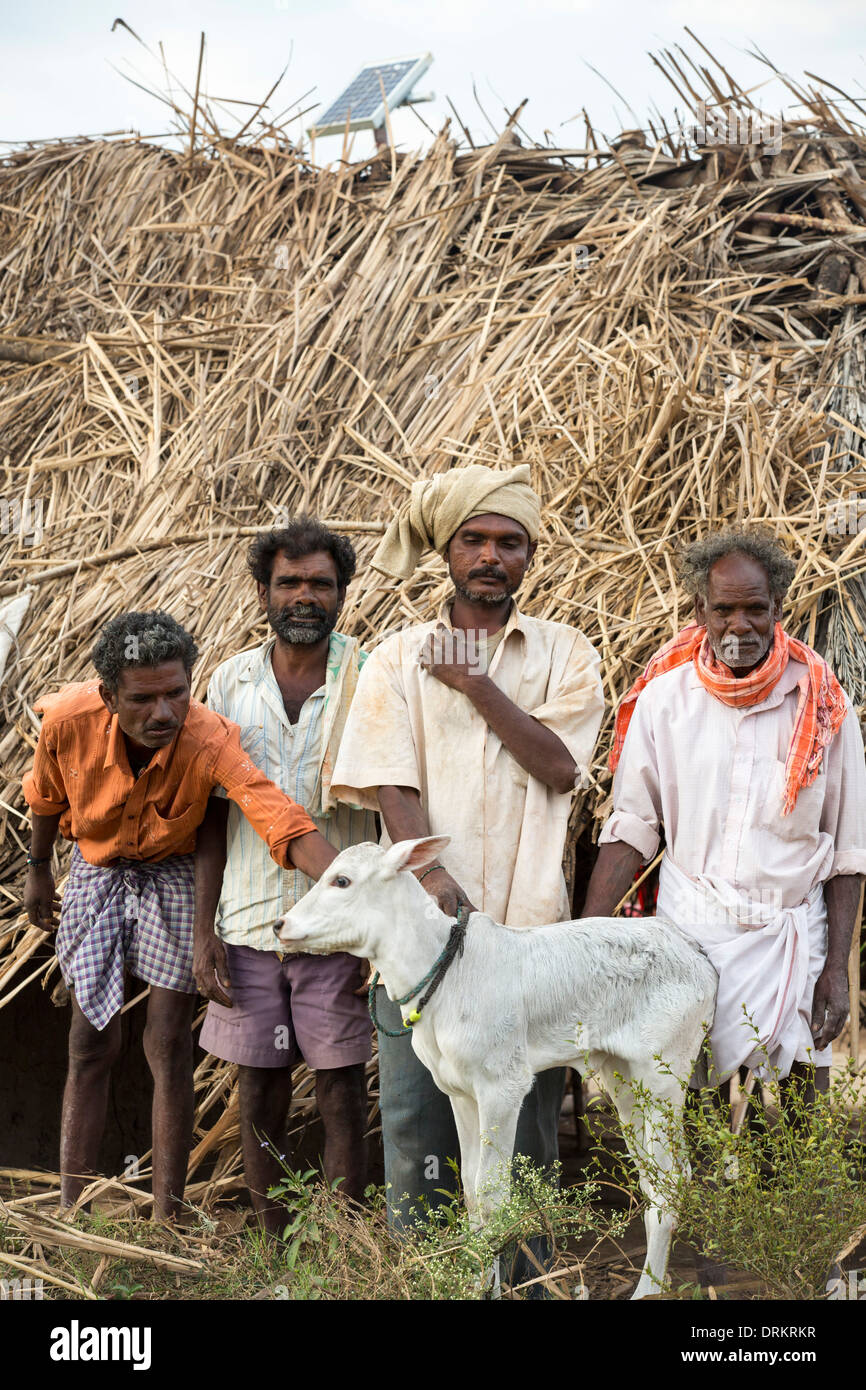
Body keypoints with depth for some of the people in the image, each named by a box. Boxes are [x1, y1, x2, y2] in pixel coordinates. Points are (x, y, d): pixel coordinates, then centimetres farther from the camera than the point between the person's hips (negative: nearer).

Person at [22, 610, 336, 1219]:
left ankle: (166, 1220, 8)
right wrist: (38, 869, 12)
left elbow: (286, 822, -46)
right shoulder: (69, 721, -27)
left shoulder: (211, 740, -34)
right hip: (96, 873, 2)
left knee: (169, 1047, -2)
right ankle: (70, 1214, 14)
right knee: (92, 1045, 4)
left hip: (175, 877, -2)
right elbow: (47, 797, -3)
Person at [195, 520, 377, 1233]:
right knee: (259, 1088, 8)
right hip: (249, 922, 3)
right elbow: (214, 815, 8)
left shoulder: (370, 680, -2)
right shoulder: (231, 681, 6)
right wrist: (204, 930, 2)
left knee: (342, 1089, 2)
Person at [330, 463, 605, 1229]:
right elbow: (392, 785, -2)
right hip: (423, 920, 0)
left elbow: (560, 766, -6)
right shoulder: (399, 658, 8)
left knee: (525, 1114, 5)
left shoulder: (564, 653, 9)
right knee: (417, 1108, 3)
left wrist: (476, 683, -8)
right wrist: (429, 874, -18)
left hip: (528, 926, 0)